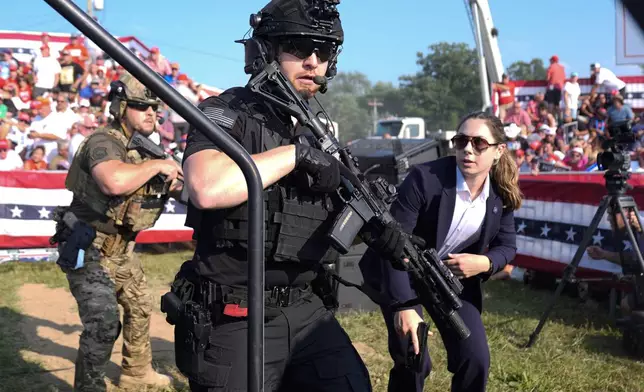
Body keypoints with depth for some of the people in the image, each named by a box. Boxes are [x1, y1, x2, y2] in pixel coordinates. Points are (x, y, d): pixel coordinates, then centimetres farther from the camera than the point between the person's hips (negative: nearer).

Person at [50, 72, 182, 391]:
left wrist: (173, 185, -4)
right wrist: (157, 165, -31)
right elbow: (115, 181, -45)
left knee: (140, 307, 22)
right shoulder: (105, 142, -23)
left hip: (120, 250, 10)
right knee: (103, 325, -16)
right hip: (87, 250, -10)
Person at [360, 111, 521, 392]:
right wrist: (403, 306, -34)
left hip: (454, 277, 4)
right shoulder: (424, 178, -26)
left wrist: (485, 263, -22)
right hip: (403, 274, -4)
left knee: (476, 359, -3)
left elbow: (507, 246, 2)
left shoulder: (502, 195, -10)